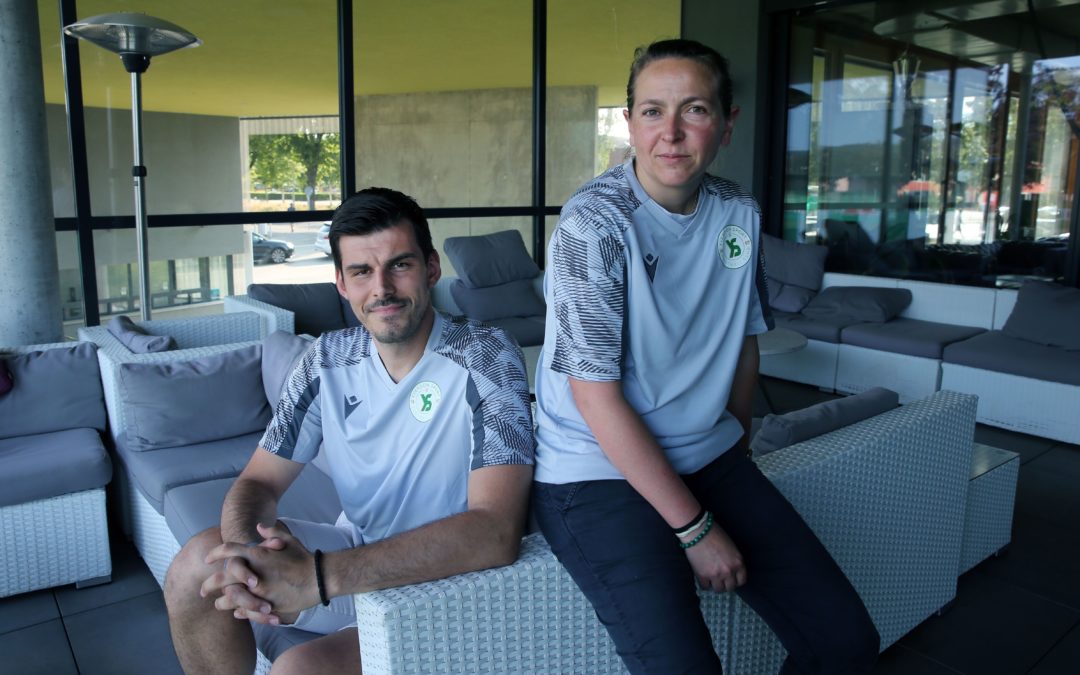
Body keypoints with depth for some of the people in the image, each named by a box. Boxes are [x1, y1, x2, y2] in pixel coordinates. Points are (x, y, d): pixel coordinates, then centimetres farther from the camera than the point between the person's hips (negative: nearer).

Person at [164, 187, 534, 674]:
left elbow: (494, 533, -32)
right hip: (356, 552, 6)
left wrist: (317, 576, -36)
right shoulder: (328, 360, -3)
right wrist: (246, 551, -26)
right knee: (197, 566, -11)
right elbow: (258, 482, 0)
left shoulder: (484, 358, -21)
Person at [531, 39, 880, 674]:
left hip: (709, 458, 6)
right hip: (599, 474, -6)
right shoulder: (594, 223, -17)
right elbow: (597, 396, -19)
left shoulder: (740, 213, 3)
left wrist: (739, 442, 17)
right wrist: (695, 528, -16)